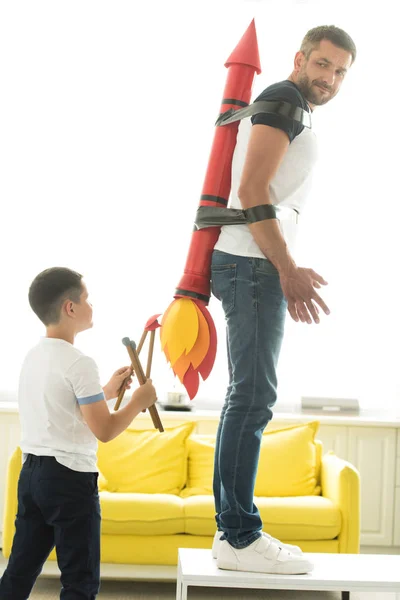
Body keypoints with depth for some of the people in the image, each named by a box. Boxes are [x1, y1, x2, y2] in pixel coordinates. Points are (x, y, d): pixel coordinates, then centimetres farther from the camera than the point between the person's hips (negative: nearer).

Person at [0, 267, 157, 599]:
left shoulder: (34, 357, 10)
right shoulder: (79, 362, -16)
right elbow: (104, 430, -17)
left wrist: (108, 391, 22)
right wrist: (139, 401, -3)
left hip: (31, 473, 8)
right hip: (70, 478, -8)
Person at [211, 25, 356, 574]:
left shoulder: (289, 113, 24)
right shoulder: (284, 100, -6)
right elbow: (251, 190, -18)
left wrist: (288, 274, 24)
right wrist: (287, 269, -21)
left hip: (258, 266, 11)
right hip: (254, 264, -11)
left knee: (247, 399, 10)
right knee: (253, 397, -12)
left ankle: (231, 529, 14)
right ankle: (240, 536, -11)